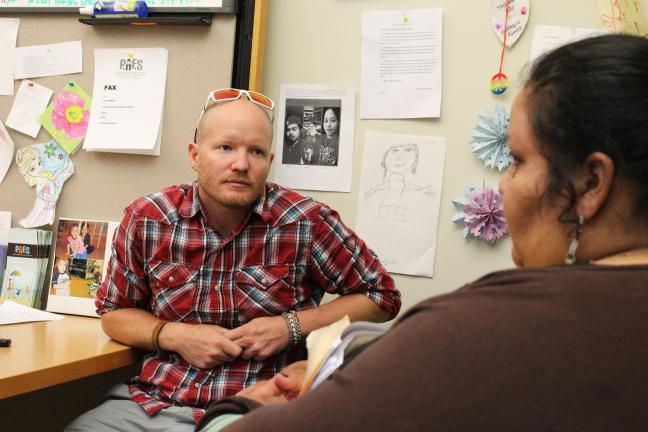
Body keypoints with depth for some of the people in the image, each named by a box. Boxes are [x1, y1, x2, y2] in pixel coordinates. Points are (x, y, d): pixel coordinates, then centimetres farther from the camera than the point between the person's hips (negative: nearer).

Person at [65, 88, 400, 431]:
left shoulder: (307, 222, -11)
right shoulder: (146, 219, -4)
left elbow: (383, 297, -2)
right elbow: (114, 312, 9)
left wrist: (292, 327, -13)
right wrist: (174, 336, -11)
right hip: (152, 402, -1)